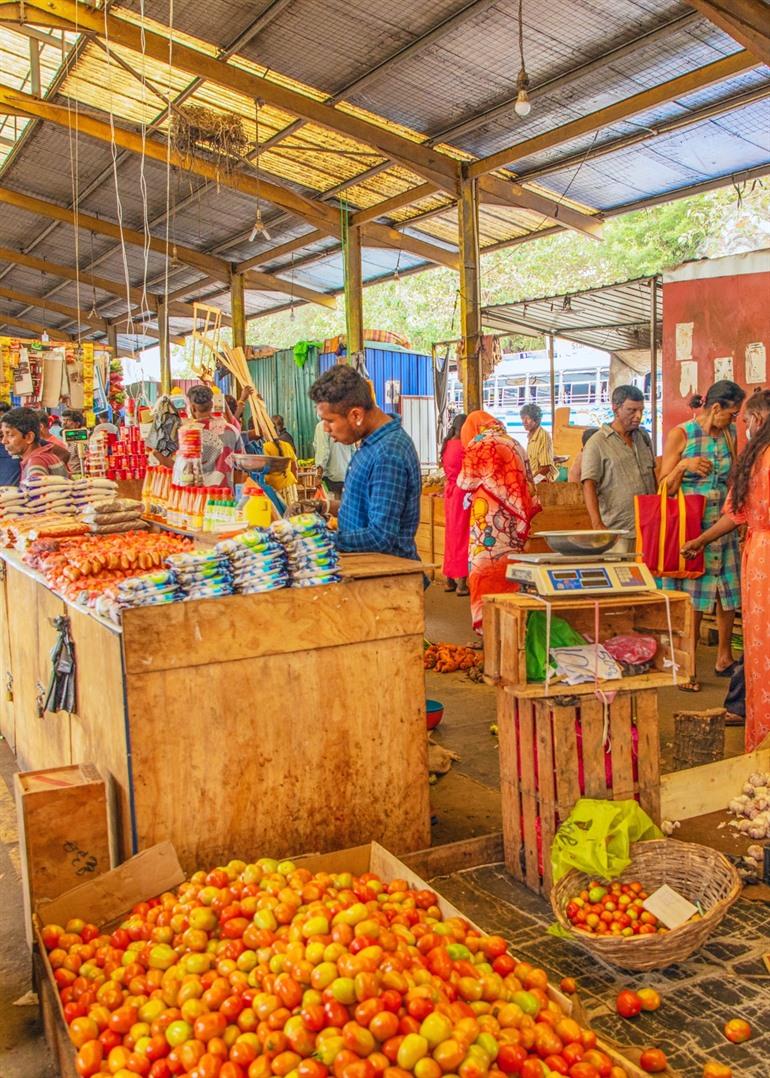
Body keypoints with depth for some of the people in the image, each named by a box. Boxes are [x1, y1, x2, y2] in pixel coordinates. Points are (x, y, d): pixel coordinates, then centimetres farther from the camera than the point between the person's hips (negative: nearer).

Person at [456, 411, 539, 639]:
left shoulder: (479, 446, -7)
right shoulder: (513, 444, 15)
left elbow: (465, 482, 1)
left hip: (489, 519, -7)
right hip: (513, 520, 7)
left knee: (485, 570, -3)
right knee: (507, 569, 11)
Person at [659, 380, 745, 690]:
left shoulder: (729, 434, 10)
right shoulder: (679, 435, -6)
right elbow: (665, 488, -5)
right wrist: (684, 466, -21)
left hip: (723, 525, 5)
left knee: (728, 592, 8)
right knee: (690, 599, -2)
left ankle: (724, 659, 25)